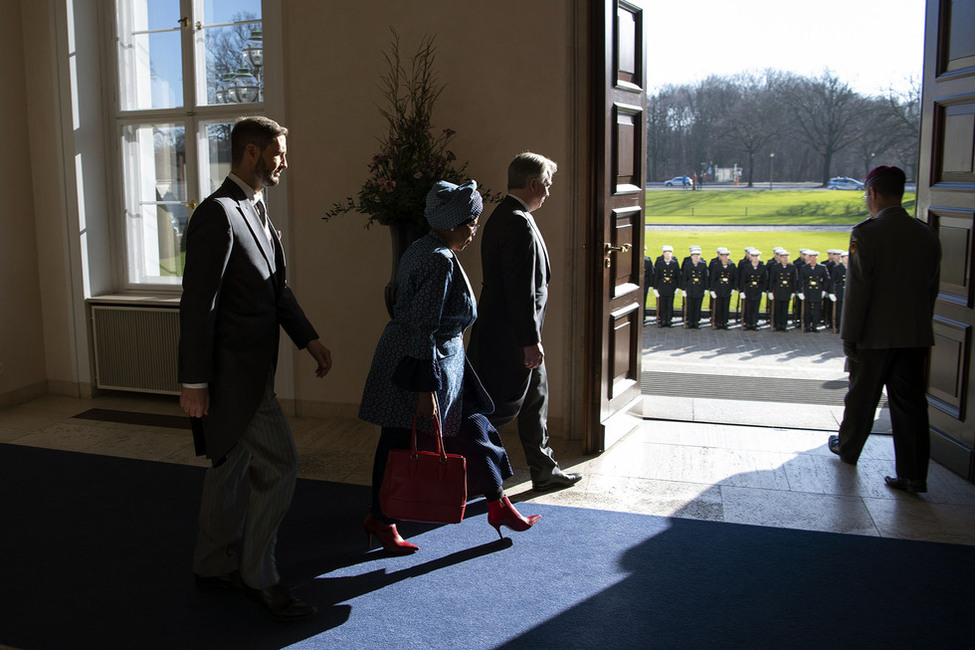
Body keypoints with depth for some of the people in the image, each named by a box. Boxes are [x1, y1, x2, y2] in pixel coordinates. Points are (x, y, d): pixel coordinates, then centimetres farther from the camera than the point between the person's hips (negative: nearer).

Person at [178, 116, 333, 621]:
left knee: (233, 467, 17)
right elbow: (198, 304, -20)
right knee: (278, 465, -7)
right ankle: (258, 576, 9)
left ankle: (214, 566, 32)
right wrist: (194, 382, -20)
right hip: (232, 371, -10)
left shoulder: (255, 211, 14)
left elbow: (276, 288, 19)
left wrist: (309, 338, 12)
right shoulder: (218, 213, -17)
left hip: (252, 367, 10)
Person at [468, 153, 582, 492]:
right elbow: (522, 290, -24)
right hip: (510, 337, -11)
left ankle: (545, 471, 30)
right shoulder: (520, 225, -21)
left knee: (535, 398, 18)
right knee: (501, 404, -1)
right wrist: (531, 341, -21)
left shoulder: (503, 215, 12)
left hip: (506, 332, 11)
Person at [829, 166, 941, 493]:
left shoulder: (866, 233, -14)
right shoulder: (927, 235, 3)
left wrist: (849, 337, -9)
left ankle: (848, 448, 34)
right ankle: (914, 475, 7)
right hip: (916, 335, 4)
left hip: (875, 335, -4)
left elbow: (857, 291, -15)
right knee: (910, 403, 7)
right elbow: (932, 288, 9)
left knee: (862, 396, 14)